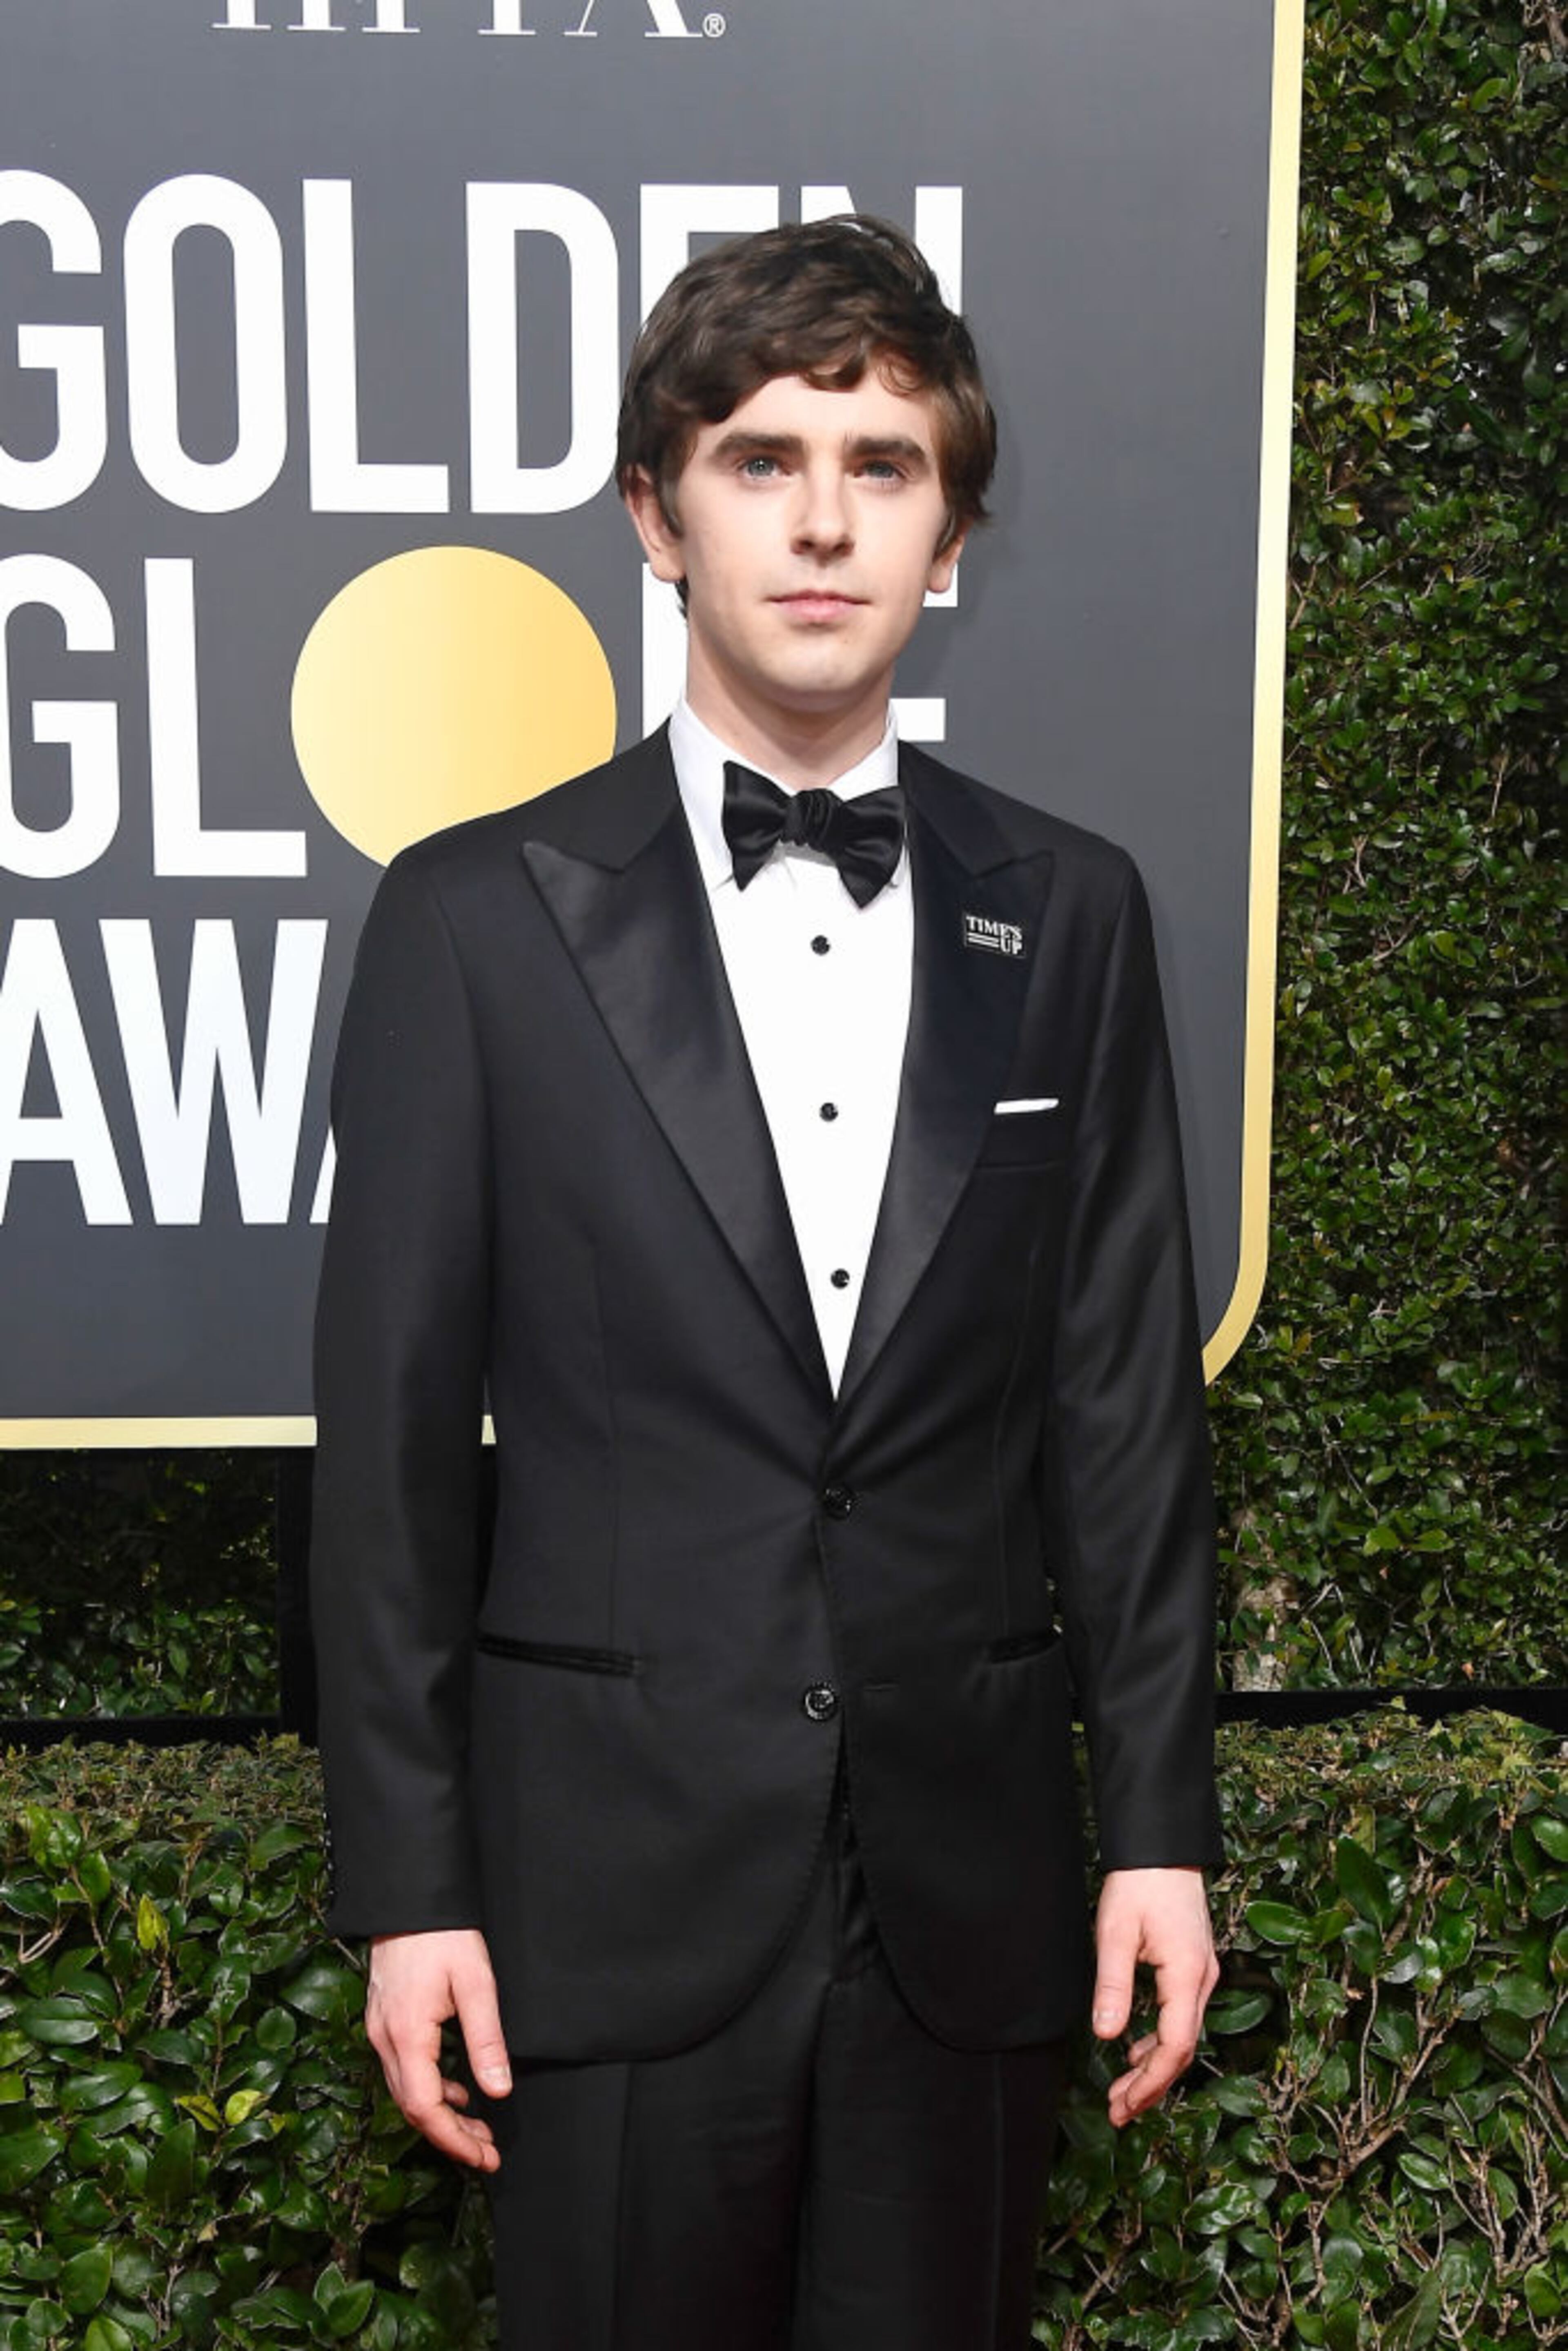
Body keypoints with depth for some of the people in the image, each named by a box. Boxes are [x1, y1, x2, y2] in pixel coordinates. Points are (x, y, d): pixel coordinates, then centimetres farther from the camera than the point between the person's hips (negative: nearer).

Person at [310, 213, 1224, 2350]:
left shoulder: (1070, 914, 4)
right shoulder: (479, 915, -4)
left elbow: (1129, 1394, 4)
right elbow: (394, 1432, -3)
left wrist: (1162, 1827, 3)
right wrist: (404, 1883, -4)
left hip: (970, 1893, 2)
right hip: (621, 1890, -2)